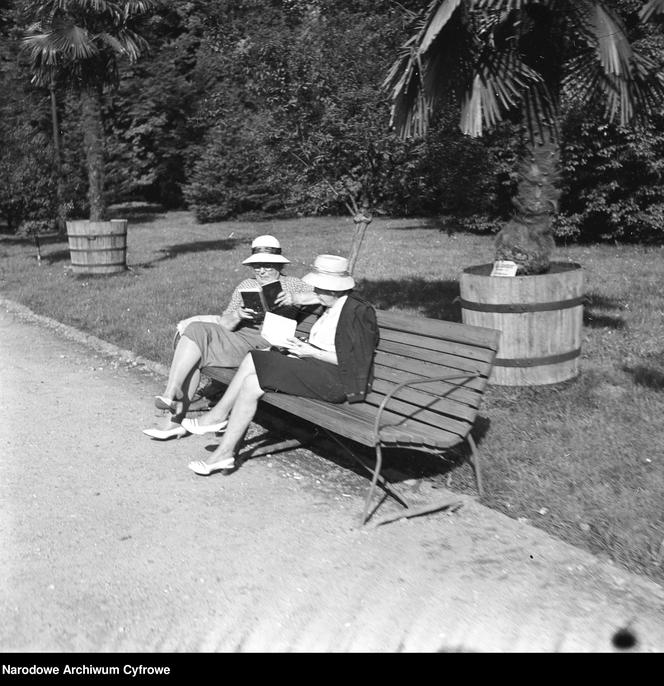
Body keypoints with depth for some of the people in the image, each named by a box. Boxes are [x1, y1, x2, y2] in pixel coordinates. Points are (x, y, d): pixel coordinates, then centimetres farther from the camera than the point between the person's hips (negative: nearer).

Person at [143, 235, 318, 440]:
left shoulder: (291, 284, 10)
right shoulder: (245, 286, 23)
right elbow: (225, 324, 14)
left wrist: (295, 298, -20)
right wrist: (237, 315, -9)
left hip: (267, 345, -6)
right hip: (238, 338, 6)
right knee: (196, 330, -19)